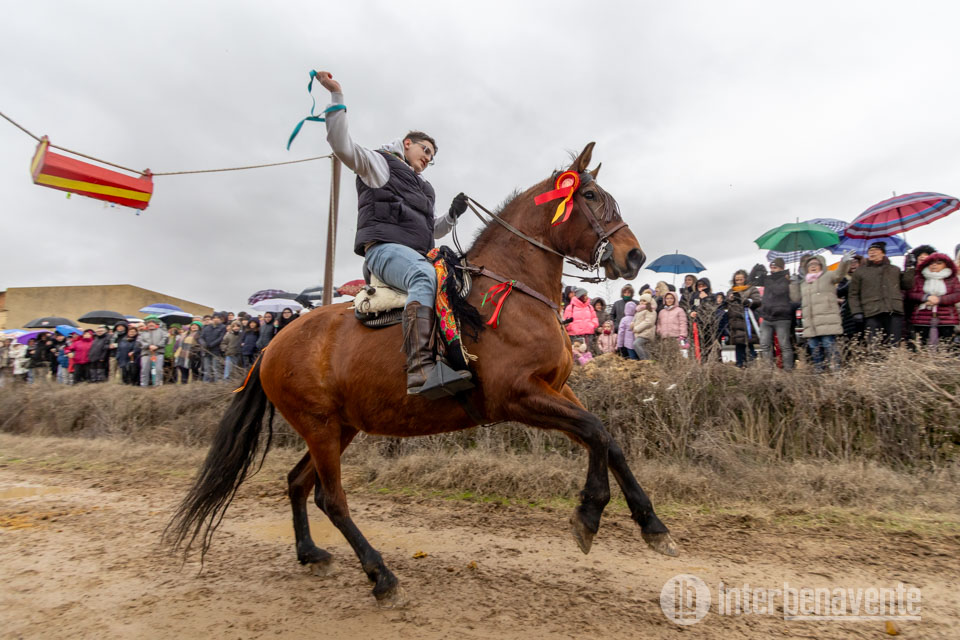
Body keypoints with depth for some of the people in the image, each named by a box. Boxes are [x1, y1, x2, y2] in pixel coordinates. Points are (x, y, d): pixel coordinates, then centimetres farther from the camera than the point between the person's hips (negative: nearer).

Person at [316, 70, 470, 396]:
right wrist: (336, 96, -5)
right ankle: (420, 368, -52)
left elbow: (434, 229, 38)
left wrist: (453, 214, 21)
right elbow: (342, 146, -1)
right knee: (425, 275, -38)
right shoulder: (379, 162, 17)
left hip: (417, 254, 9)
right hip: (385, 246, -9)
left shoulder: (421, 187, 37)